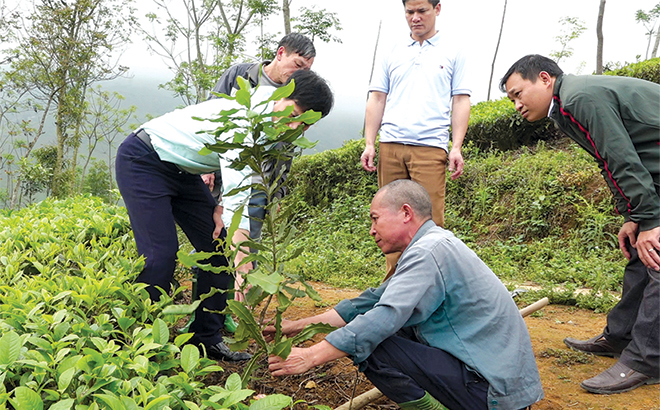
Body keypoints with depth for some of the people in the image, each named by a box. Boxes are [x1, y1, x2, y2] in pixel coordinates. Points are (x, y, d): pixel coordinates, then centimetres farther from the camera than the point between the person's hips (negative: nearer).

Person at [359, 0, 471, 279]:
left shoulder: (452, 53, 12)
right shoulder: (392, 55, 17)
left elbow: (461, 101, 7)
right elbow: (377, 100, 15)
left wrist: (456, 147, -4)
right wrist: (369, 144, 5)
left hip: (430, 148, -2)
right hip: (390, 146, 3)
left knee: (430, 220, -8)